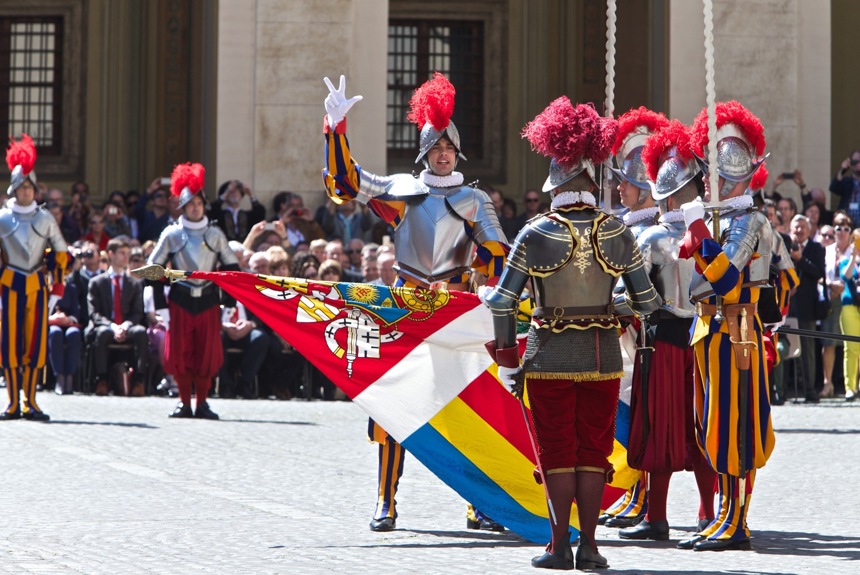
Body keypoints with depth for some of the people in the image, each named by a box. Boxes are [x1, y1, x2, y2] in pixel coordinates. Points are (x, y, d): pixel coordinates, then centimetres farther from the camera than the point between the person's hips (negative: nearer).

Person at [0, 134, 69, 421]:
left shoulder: (45, 219, 8)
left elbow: (61, 252, 12)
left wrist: (57, 286, 6)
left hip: (38, 285, 1)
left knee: (36, 342, 0)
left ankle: (31, 402, 5)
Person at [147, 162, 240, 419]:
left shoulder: (215, 234, 7)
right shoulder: (171, 234, 3)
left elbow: (231, 268, 10)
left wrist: (229, 303, 2)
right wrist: (160, 307, -3)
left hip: (208, 302, 1)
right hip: (180, 302, -1)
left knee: (207, 355, -1)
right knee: (179, 354, -2)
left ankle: (202, 403, 11)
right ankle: (185, 403, 10)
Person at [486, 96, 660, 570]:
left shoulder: (536, 234, -8)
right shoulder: (616, 233, -3)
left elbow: (501, 301, -10)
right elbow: (646, 301, -2)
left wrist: (507, 355, 1)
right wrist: (633, 310, 22)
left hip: (550, 357, -2)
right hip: (603, 355, 2)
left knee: (557, 451, 6)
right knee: (594, 450, 9)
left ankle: (560, 546, 6)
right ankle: (589, 546, 9)